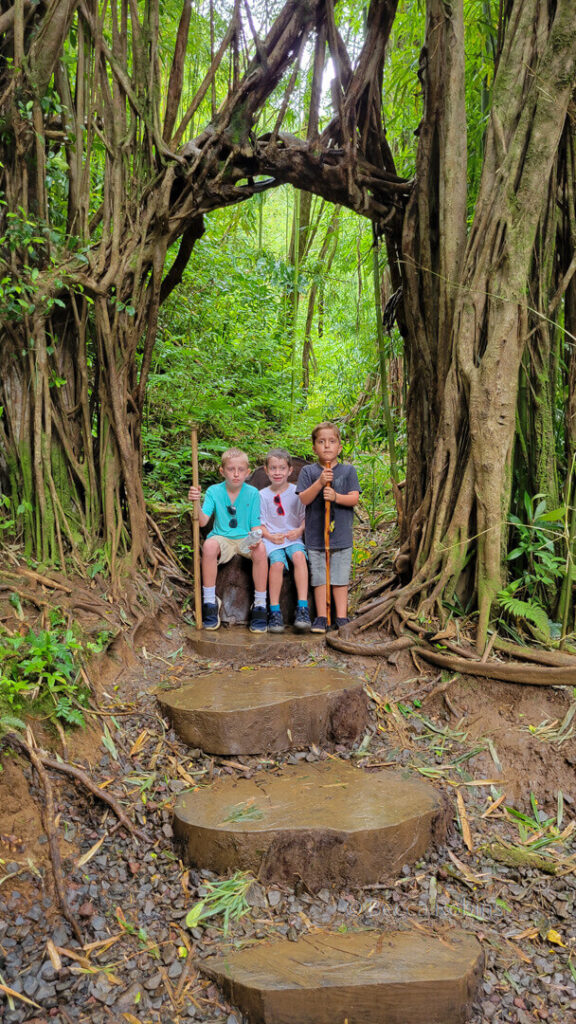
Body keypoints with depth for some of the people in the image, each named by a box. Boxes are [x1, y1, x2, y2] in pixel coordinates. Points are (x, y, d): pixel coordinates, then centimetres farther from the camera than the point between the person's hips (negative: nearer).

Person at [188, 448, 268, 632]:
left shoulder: (252, 493, -1)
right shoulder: (214, 491, -1)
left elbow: (255, 525, -2)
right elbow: (203, 521, -11)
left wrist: (255, 539, -24)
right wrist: (196, 503, -30)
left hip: (245, 538, 0)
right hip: (222, 538, 0)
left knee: (260, 549, -33)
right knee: (209, 545, -34)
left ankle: (260, 605, -19)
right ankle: (210, 601, -19)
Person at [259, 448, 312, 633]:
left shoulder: (297, 492, 7)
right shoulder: (262, 495, 7)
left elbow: (305, 517, 10)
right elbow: (259, 523, 7)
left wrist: (299, 530, -10)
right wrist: (270, 536, -10)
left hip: (293, 537, 0)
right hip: (271, 538, 0)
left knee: (299, 556, -32)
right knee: (277, 563, -30)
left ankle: (303, 608, -33)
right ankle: (274, 612, -22)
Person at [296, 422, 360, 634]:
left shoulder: (348, 470, 5)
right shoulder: (308, 471, 4)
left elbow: (354, 498, -3)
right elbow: (304, 499, -6)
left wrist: (336, 496, -20)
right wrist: (320, 483, -20)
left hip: (341, 535, 0)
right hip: (315, 536, 0)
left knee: (340, 578, 5)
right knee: (319, 578, 5)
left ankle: (342, 617, 13)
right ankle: (321, 617, 13)